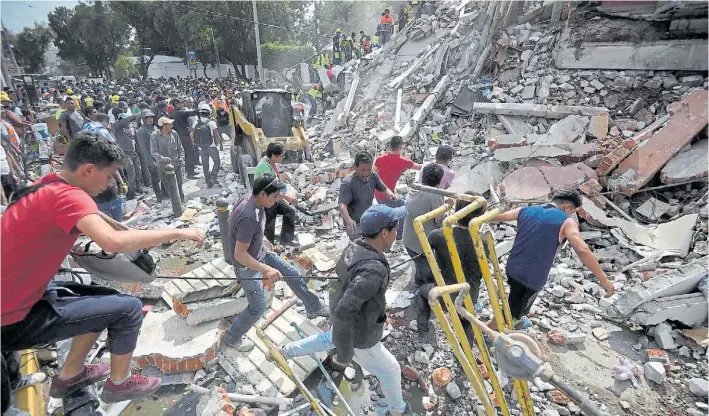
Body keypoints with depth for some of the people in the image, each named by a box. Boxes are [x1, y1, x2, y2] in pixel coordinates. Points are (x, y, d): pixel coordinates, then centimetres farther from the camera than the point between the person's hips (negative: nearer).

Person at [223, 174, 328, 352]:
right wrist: (266, 269, -35)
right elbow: (240, 255, -32)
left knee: (293, 273, 15)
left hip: (261, 253, 9)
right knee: (258, 308, 5)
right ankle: (232, 337, 31)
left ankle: (314, 308, 35)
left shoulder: (251, 198, -9)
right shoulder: (249, 217, -37)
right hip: (247, 266, -9)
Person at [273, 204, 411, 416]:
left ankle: (285, 351, 56)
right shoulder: (373, 270, -39)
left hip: (347, 323, 7)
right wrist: (345, 353, -27)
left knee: (328, 339, 38)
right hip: (359, 338, -7)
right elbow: (343, 312, -40)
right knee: (390, 371, 20)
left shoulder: (355, 247, -12)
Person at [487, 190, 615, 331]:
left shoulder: (526, 211, 5)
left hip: (512, 268, 6)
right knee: (514, 307, 15)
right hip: (532, 276, -6)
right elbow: (583, 251, -21)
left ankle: (516, 321, 57)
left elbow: (498, 216, 14)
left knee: (518, 298, 33)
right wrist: (604, 280, -16)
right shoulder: (566, 222, -10)